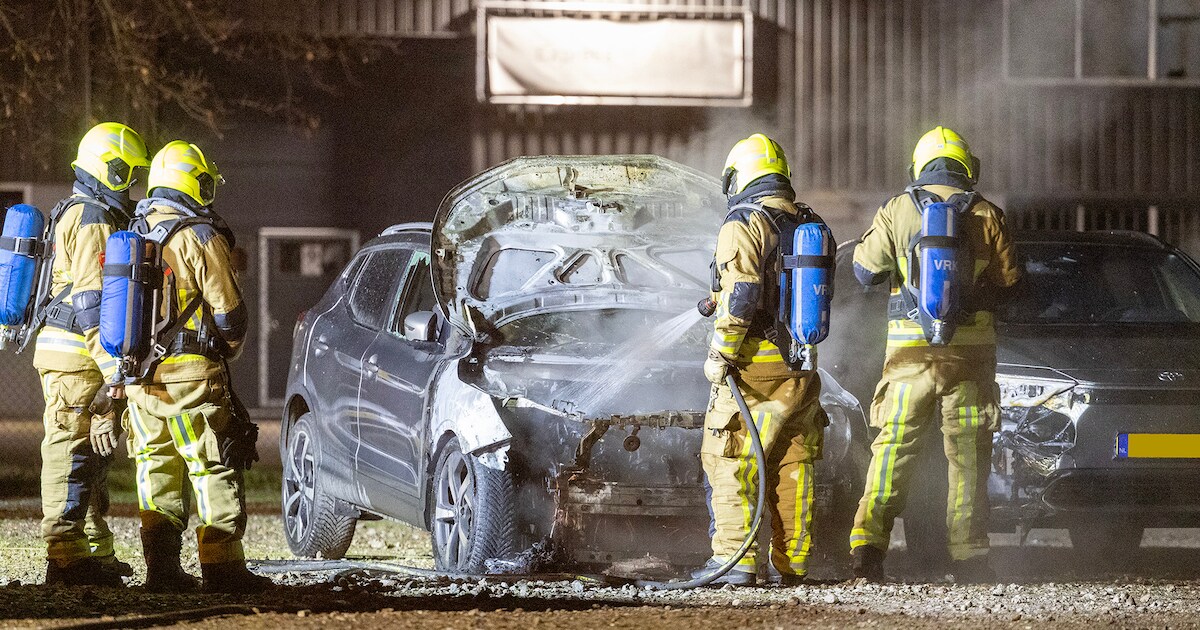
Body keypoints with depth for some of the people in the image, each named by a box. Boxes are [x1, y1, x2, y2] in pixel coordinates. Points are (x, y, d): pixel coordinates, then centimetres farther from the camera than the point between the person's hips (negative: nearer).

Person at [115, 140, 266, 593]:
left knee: (158, 467, 12)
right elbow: (228, 310, -10)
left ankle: (161, 567, 8)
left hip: (140, 375, 6)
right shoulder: (201, 238, -11)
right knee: (213, 470, -1)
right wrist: (228, 347, 10)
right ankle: (222, 568, -3)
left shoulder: (132, 235, 10)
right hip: (191, 374, -6)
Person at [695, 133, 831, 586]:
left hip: (754, 363, -7)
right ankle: (793, 563, 13)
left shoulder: (743, 226, -10)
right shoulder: (810, 225, 12)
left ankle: (735, 558, -8)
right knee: (793, 464, 10)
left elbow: (740, 296, -19)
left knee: (731, 461, -2)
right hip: (801, 366, 7)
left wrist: (720, 353, -15)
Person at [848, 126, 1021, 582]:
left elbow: (864, 268, 5)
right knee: (968, 451, 6)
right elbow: (1008, 282, 6)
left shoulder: (897, 211, 1)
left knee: (894, 445, 3)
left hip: (910, 347, 0)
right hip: (970, 346, 0)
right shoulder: (985, 215, 1)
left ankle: (868, 539, -10)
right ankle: (967, 552, 4)